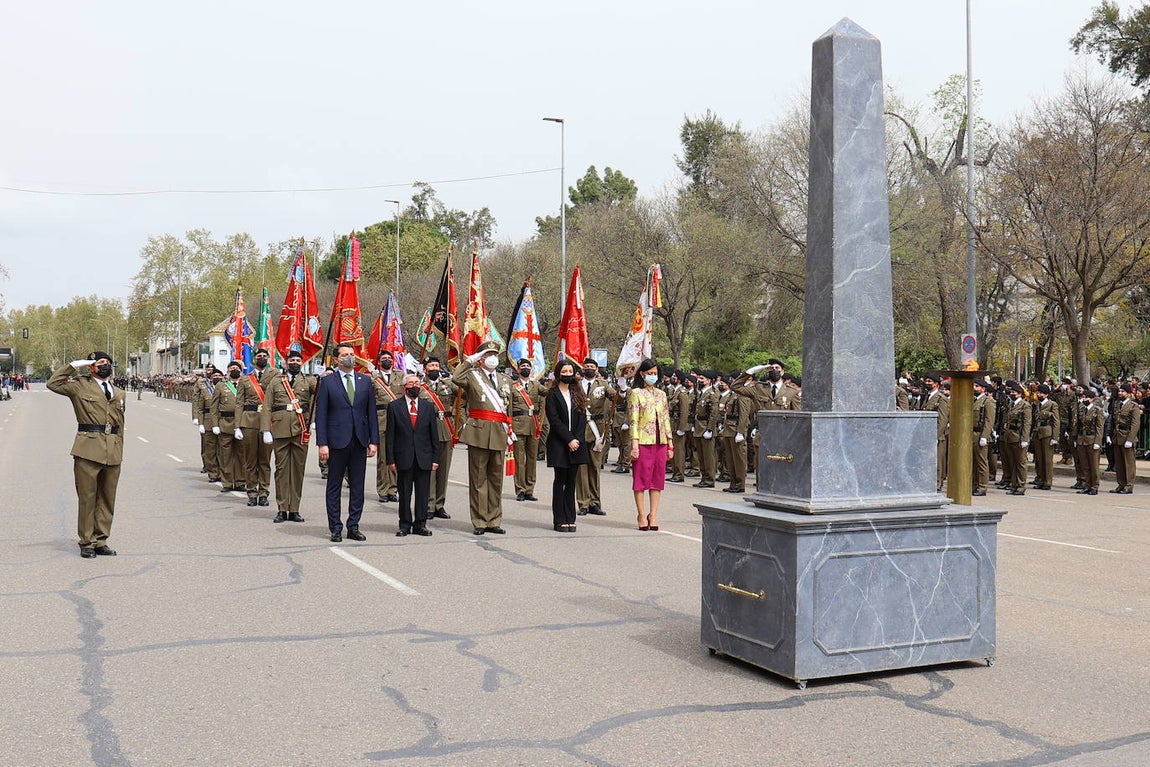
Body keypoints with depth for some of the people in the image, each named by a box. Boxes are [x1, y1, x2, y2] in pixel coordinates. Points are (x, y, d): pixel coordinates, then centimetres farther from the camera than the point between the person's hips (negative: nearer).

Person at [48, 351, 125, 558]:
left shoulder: (119, 394, 18)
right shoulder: (80, 386, 5)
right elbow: (53, 384, -8)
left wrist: (119, 450, 14)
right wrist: (74, 366, -5)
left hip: (113, 452, 4)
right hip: (88, 449, -4)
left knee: (107, 499, 8)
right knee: (87, 498, 0)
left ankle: (100, 541, 17)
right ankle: (86, 543, 8)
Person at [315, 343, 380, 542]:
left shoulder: (365, 381, 10)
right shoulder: (328, 382, 1)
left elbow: (371, 412, 9)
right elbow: (321, 414, -2)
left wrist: (374, 440, 3)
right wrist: (322, 443, -9)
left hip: (360, 441, 3)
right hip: (337, 442, -3)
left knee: (357, 487, 7)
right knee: (334, 486, 4)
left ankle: (353, 526, 15)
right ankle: (335, 528, 12)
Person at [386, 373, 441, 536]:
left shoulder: (428, 406, 9)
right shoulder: (394, 407, 3)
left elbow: (434, 435, 9)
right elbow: (390, 436, 1)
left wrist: (435, 458, 4)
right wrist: (390, 460, -5)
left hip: (424, 458, 2)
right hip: (403, 458, -2)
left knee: (423, 494, 4)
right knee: (404, 494, 4)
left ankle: (420, 524, 14)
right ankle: (405, 525, 14)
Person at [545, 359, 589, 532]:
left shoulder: (577, 393, 12)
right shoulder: (553, 394, -2)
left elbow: (582, 419, 7)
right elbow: (554, 420, -9)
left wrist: (577, 439, -7)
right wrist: (569, 440, -14)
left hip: (576, 443, 4)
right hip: (559, 444, -4)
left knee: (571, 481, 5)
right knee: (560, 481, -1)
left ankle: (570, 519, 9)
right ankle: (560, 520, 2)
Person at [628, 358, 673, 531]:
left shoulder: (661, 395, 15)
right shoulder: (636, 393, -2)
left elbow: (666, 419, 16)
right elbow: (633, 420, -8)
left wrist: (670, 443, 10)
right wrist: (634, 444, -14)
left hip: (660, 442, 5)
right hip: (643, 442, -5)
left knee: (657, 478, 5)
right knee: (641, 478, -1)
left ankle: (653, 515, 10)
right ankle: (642, 516, 5)